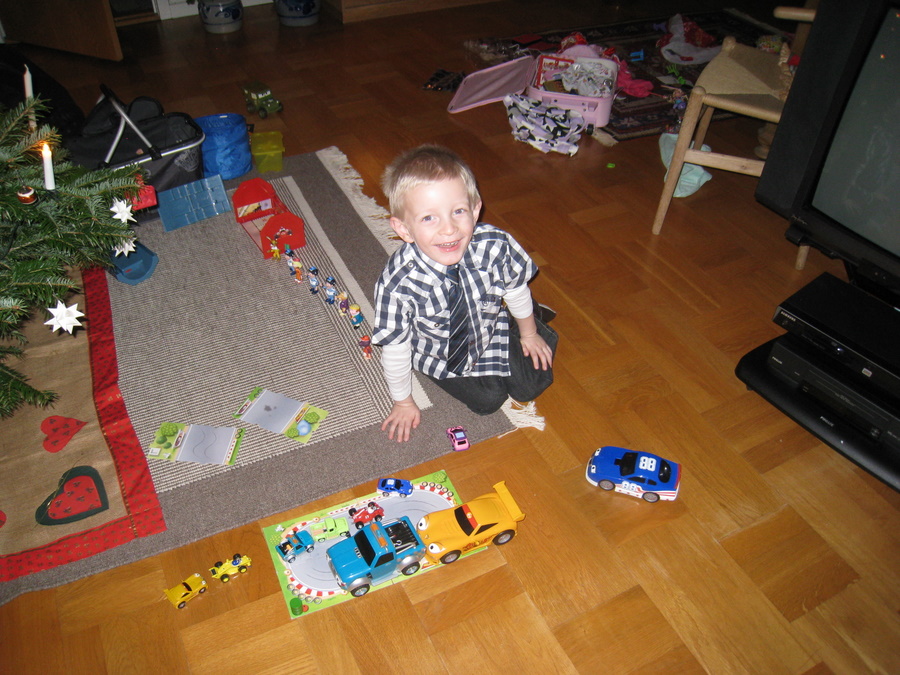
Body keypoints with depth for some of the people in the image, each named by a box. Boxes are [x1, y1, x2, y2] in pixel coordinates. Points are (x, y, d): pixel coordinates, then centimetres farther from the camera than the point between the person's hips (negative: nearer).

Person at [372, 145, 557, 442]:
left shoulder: (495, 246, -33)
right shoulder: (397, 283, -38)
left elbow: (515, 288, -9)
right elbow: (395, 348, -22)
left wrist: (529, 333, 9)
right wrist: (403, 402, -7)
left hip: (490, 330, 2)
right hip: (438, 354, -1)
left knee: (533, 383, 6)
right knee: (487, 399, -9)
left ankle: (531, 315, 31)